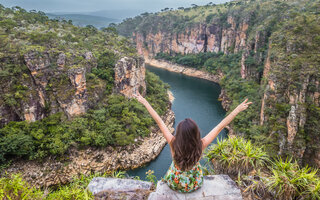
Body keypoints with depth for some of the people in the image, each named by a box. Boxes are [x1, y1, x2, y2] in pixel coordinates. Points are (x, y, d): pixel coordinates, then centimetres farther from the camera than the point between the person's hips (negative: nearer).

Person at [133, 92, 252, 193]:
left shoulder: (173, 144, -34)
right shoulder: (201, 145, -34)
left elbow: (159, 122, -28)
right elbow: (220, 126, -28)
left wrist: (144, 102, -20)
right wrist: (238, 109, -21)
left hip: (174, 184, 0)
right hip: (194, 185, 1)